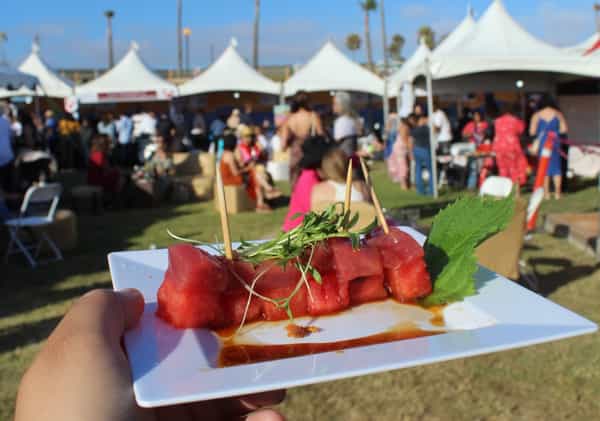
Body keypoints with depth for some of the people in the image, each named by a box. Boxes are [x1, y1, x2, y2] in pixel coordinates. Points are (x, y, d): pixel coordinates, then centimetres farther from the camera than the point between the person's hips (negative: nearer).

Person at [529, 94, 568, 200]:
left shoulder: (536, 115, -2)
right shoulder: (558, 114, 1)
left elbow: (532, 132, -6)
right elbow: (564, 129, -3)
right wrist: (555, 132, 15)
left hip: (542, 143, 0)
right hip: (554, 142, 0)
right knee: (556, 168, 8)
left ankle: (546, 193, 7)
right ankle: (557, 192, 7)